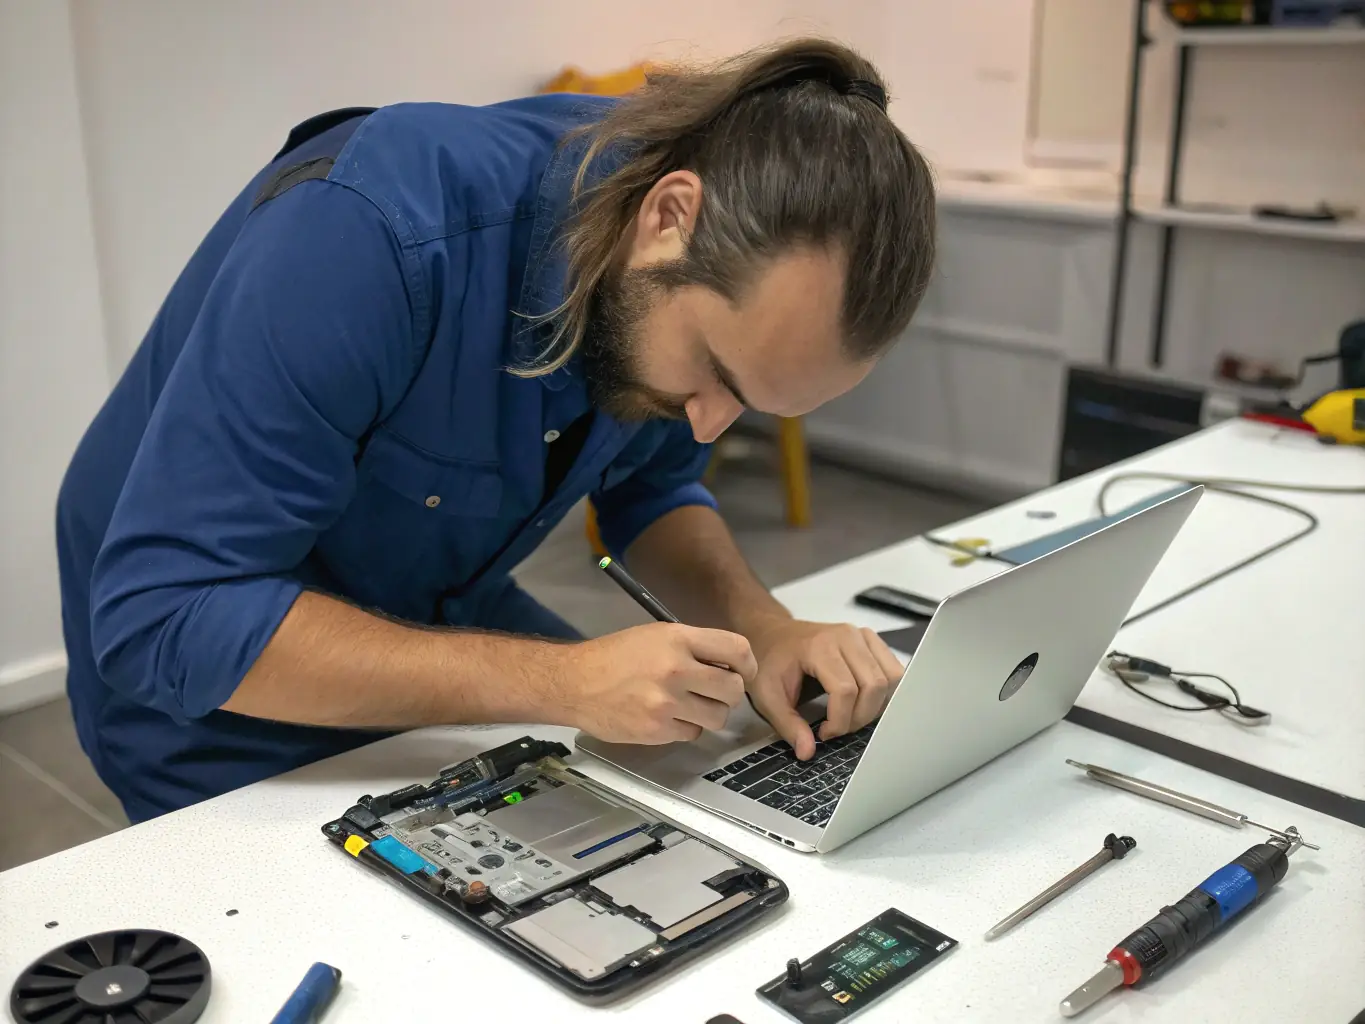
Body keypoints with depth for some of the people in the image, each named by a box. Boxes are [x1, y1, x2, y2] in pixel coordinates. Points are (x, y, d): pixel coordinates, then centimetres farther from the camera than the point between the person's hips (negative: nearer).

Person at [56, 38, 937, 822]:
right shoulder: (373, 233, -36)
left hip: (438, 623, 5)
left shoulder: (680, 291, -16)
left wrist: (761, 626, -19)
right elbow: (164, 617, -36)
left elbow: (652, 489, 2)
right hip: (214, 706, -4)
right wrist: (563, 683, -40)